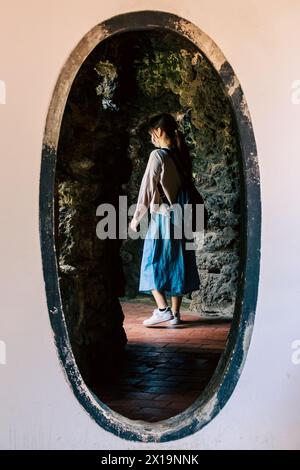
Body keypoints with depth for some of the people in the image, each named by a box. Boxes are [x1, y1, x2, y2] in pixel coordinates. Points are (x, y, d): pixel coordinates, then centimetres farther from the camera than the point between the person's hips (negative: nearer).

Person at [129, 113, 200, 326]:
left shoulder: (158, 155, -11)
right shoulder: (182, 155, 8)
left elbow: (147, 189, -9)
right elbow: (187, 185, 10)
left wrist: (136, 218, -1)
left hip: (162, 217, -6)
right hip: (182, 217, 6)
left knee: (153, 262, 3)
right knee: (177, 263, 10)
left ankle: (163, 309, -7)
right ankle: (175, 313, 14)